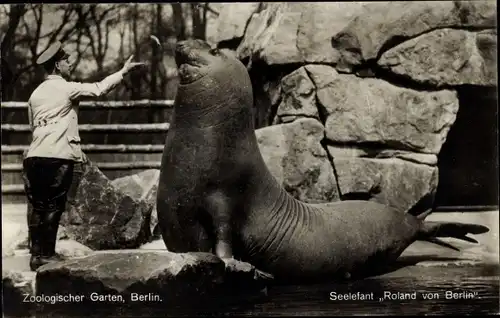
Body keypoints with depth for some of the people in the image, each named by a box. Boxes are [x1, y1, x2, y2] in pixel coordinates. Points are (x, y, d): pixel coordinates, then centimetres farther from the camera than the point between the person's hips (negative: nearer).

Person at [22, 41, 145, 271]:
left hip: (35, 156, 7)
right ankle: (46, 255, 1)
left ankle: (36, 254, 12)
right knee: (53, 207, -1)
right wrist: (124, 71, 7)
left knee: (38, 207, 9)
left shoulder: (36, 93, 17)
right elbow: (99, 88, -3)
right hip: (58, 156, -7)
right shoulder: (67, 88, -3)